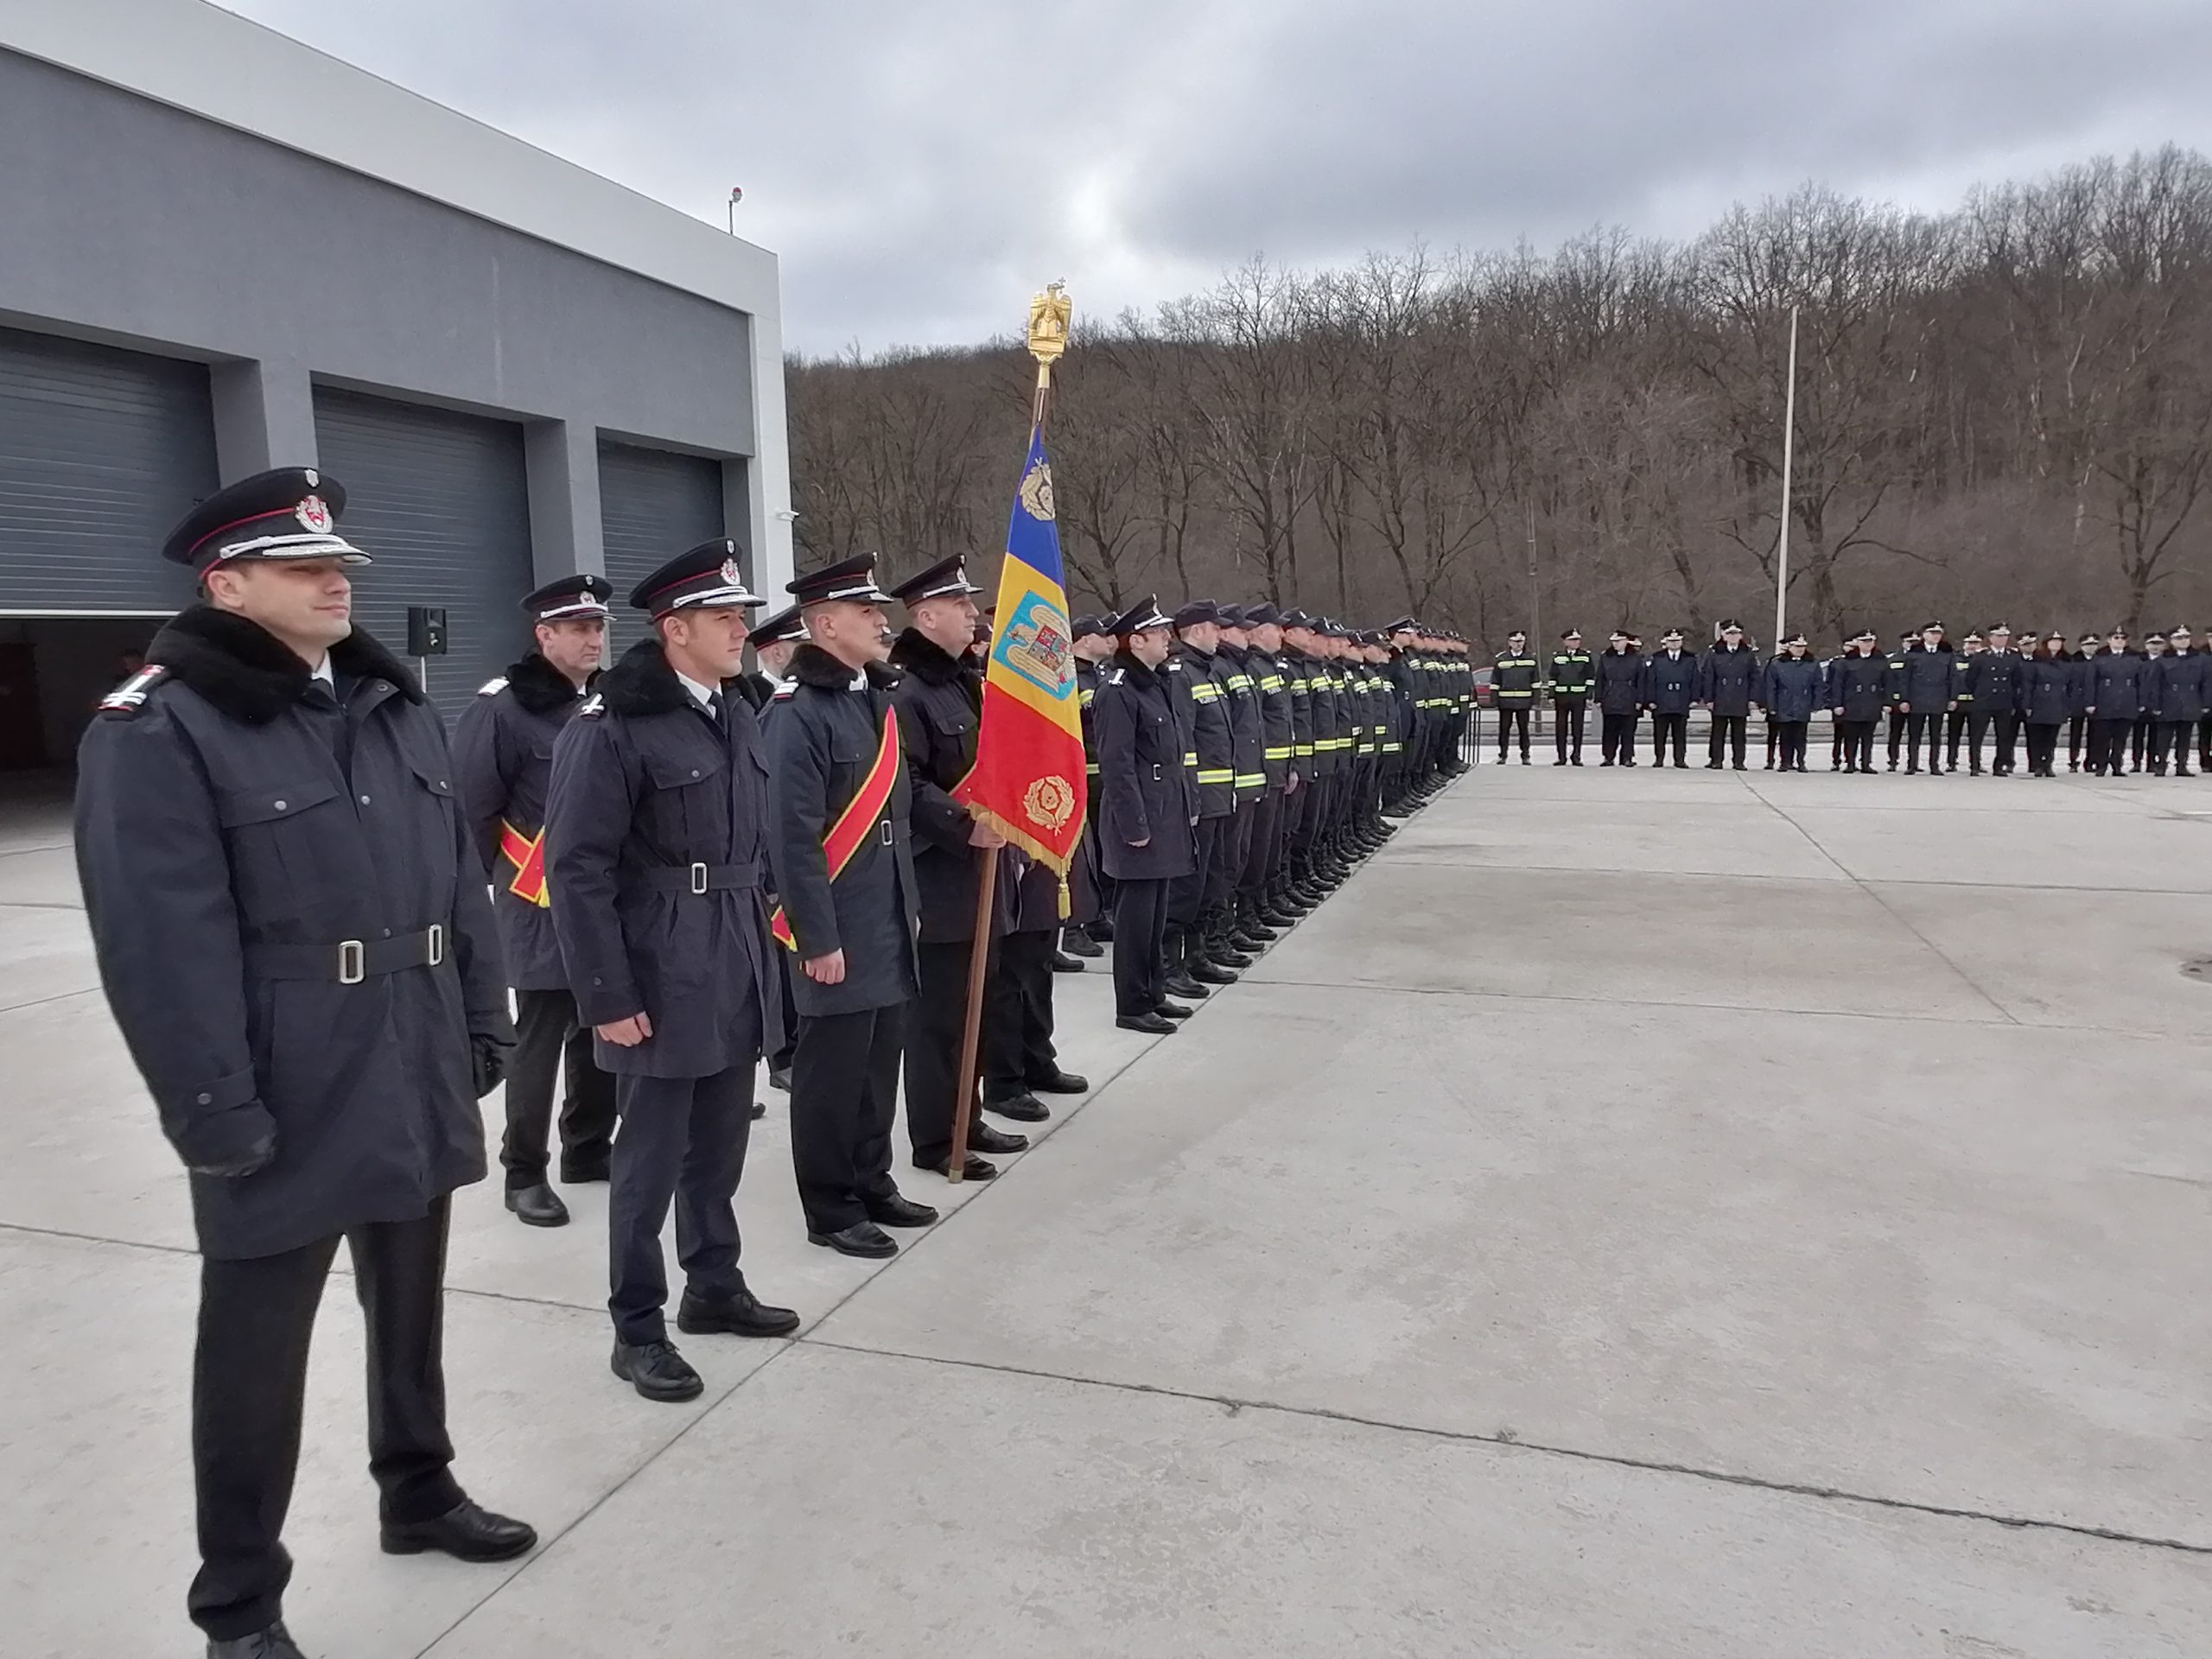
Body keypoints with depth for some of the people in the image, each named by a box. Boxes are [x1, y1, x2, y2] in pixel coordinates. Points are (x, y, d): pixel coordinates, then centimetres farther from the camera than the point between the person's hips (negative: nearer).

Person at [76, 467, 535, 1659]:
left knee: (411, 1310, 22)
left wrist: (482, 1032, 10)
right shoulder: (156, 730, -13)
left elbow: (458, 881, 12)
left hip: (415, 1092, 7)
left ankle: (419, 1492, 44)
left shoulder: (393, 705, 10)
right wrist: (215, 1114, -19)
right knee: (256, 1351, 9)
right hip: (286, 1114, -6)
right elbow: (162, 944, -18)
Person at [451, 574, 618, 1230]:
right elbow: (473, 808, -12)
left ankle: (588, 1148, 30)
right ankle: (525, 1173, 14)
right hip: (542, 911, -7)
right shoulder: (502, 707, -12)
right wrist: (509, 879, -5)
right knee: (539, 1044, 1)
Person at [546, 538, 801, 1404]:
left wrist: (758, 945, 14)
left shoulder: (737, 711, 8)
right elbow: (577, 869, -16)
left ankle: (715, 1286, 35)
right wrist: (608, 997, -16)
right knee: (651, 1157, 5)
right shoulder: (612, 725, -15)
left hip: (735, 971, 7)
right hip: (662, 977, -7)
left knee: (719, 1146, 17)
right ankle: (637, 1329, 20)